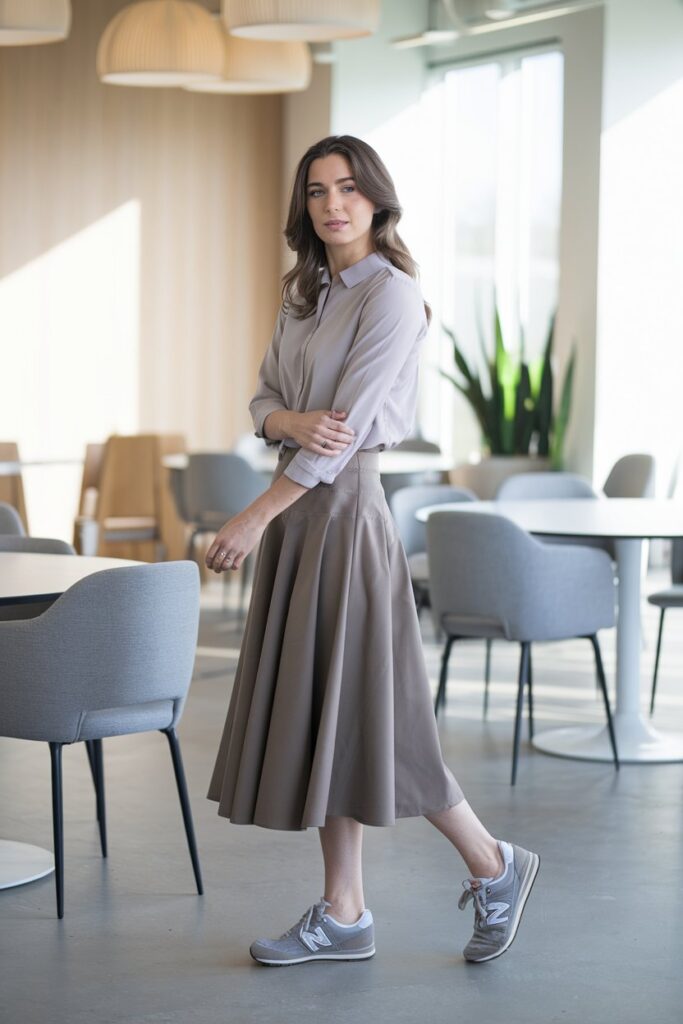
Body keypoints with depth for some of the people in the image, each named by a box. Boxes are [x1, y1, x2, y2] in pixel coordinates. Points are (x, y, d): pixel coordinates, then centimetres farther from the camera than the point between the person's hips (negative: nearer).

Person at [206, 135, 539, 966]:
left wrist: (255, 517, -18)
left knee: (358, 710, -3)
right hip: (298, 509, 8)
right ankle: (343, 915, 16)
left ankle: (492, 865, 14)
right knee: (315, 708, 9)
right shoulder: (305, 293, 13)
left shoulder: (391, 293, -13)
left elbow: (349, 425, -19)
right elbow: (264, 399, 10)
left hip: (343, 505, -8)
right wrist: (294, 420, -15)